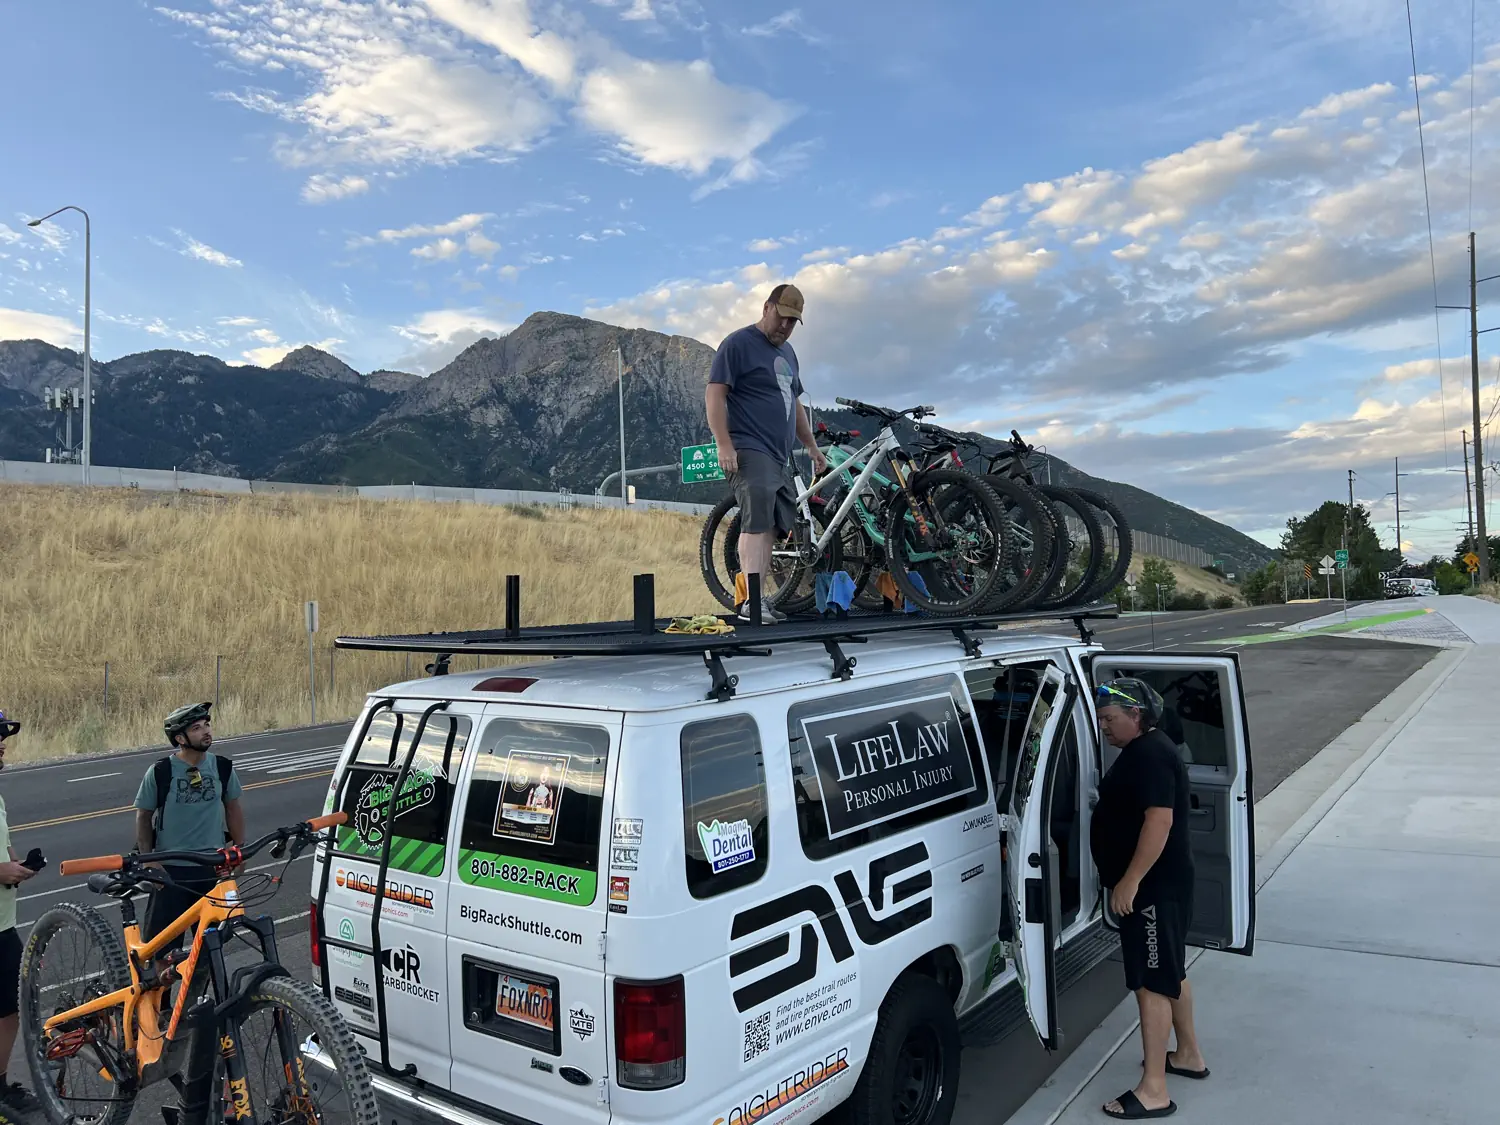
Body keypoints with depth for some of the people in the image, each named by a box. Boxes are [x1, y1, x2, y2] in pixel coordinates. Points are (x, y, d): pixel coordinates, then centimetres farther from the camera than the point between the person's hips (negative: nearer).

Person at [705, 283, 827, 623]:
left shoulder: (787, 352, 24)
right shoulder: (738, 344, -2)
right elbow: (714, 394, -10)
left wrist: (812, 447, 28)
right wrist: (724, 445, -18)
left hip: (779, 457, 8)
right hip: (750, 451, -8)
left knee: (769, 528, 3)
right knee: (757, 523, -19)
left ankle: (752, 599, 5)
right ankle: (751, 601, -24)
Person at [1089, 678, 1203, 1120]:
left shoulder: (1150, 754, -20)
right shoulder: (1143, 751, 13)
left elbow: (1160, 820, -28)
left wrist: (1130, 881, -27)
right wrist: (1129, 881, 23)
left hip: (1153, 886, -11)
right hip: (1158, 884, 11)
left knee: (1152, 983, -7)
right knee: (1171, 973, 22)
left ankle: (1153, 1090, -2)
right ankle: (1189, 1054, 37)